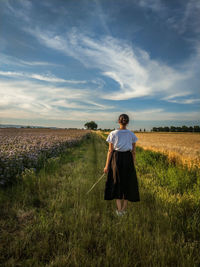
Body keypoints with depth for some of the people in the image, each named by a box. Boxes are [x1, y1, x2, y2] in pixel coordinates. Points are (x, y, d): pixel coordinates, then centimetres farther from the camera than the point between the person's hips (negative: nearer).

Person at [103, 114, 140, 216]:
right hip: (128, 159, 2)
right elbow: (133, 151, 3)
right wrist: (133, 165, 12)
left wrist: (107, 166, -1)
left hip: (116, 159, -1)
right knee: (128, 183, 16)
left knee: (117, 183, 12)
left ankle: (119, 210, 11)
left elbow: (110, 151, -8)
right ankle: (124, 208, 24)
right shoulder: (132, 134, 0)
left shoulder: (113, 134, -7)